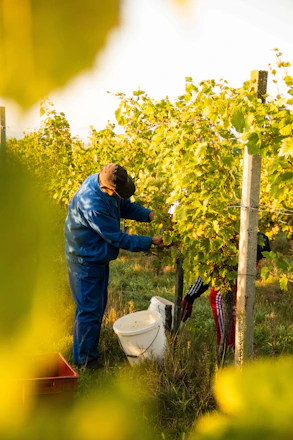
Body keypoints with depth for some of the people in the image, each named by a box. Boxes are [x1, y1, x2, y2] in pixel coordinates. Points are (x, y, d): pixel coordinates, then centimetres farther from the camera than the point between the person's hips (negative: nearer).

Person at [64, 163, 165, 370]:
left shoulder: (106, 181, -9)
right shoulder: (92, 205, -35)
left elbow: (126, 205, 8)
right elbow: (117, 238, -27)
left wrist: (149, 214, -9)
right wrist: (150, 242, -22)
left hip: (99, 256, 10)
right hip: (85, 261, -10)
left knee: (99, 305, 20)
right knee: (89, 309, 1)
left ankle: (92, 347, 37)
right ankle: (84, 358, 16)